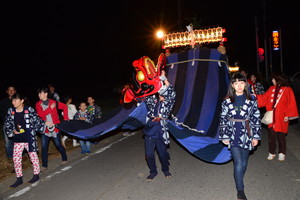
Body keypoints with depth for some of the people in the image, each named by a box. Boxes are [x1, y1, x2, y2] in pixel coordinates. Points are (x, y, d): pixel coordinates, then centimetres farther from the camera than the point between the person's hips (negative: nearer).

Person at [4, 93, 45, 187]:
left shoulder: (29, 110, -10)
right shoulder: (11, 111, 1)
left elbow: (37, 121, -2)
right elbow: (7, 124, 8)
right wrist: (13, 131, -5)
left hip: (29, 138, -4)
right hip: (17, 139, 4)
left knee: (33, 155, 8)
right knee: (16, 158, 5)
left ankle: (36, 174, 25)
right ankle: (19, 178, 19)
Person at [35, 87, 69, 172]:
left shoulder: (53, 102, -6)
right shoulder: (38, 104, 0)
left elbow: (64, 107, 2)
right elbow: (40, 114, -15)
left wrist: (65, 118, -2)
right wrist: (50, 108, -19)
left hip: (55, 128, -2)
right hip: (45, 129, 2)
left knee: (58, 145, 9)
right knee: (44, 147, 3)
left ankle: (64, 159, 32)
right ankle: (44, 165, 15)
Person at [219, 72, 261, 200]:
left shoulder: (251, 100, 0)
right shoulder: (227, 101, -2)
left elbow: (256, 118, 2)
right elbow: (223, 119, 1)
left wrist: (256, 136, 0)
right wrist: (224, 136, -1)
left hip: (246, 135, 1)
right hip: (233, 135, -1)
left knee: (244, 163, 11)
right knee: (238, 163, -4)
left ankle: (239, 181, 35)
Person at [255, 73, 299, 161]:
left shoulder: (287, 90, -4)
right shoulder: (271, 89, 10)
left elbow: (291, 104, -6)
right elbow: (264, 98, 12)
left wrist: (288, 115, -12)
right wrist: (256, 97, -1)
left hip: (281, 118, -4)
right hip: (271, 117, 4)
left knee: (281, 136, 6)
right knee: (271, 135, 6)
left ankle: (282, 153, 22)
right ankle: (272, 152, 20)